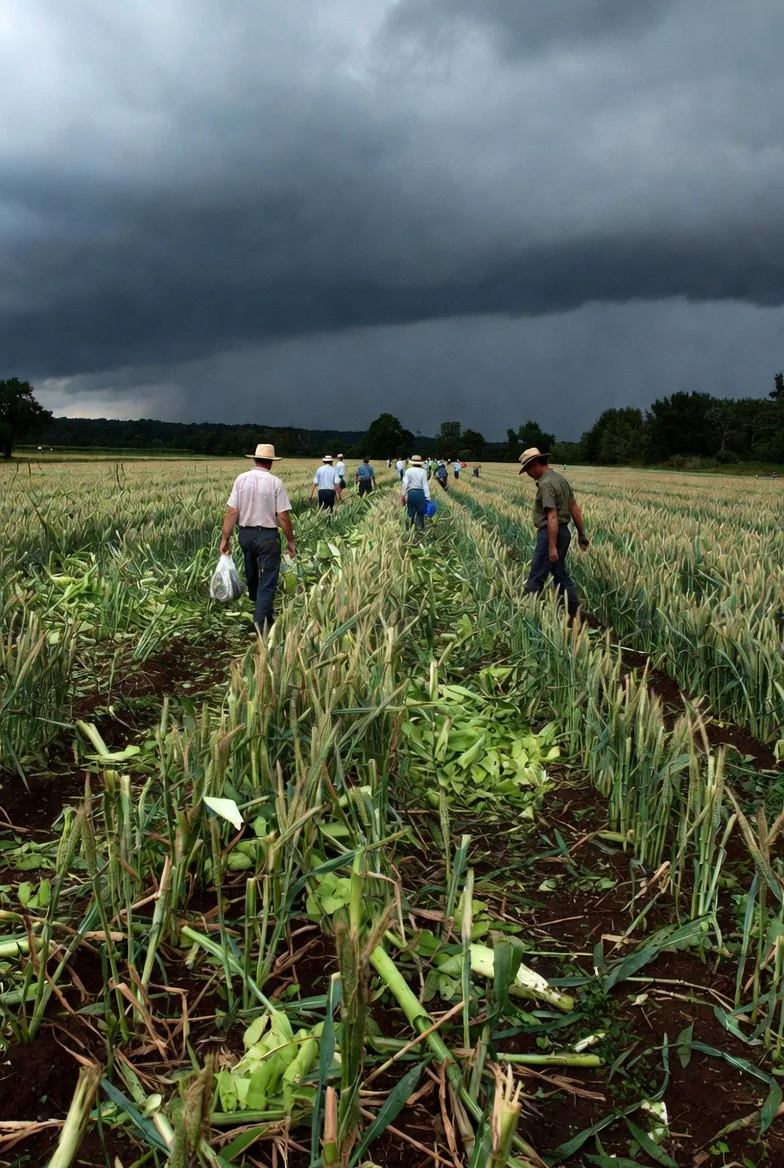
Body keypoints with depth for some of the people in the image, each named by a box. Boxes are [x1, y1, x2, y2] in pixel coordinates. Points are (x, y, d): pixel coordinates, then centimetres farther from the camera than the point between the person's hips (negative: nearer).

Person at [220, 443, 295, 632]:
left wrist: (225, 538, 0)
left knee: (251, 575, 24)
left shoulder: (241, 479, -4)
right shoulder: (275, 482, -12)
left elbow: (232, 512, -6)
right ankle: (262, 620, -3)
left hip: (246, 533, 4)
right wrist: (290, 541, -2)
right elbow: (283, 516, -13)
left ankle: (258, 609, 48)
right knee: (267, 580, 2)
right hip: (268, 535, -4)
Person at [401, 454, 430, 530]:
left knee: (411, 512, 13)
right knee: (420, 513, 7)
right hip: (421, 493, -1)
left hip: (411, 492, 1)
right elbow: (425, 485, -5)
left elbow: (405, 484, -6)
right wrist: (427, 497, -3)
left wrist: (403, 495, -1)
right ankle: (420, 528, 7)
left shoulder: (408, 471, -2)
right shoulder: (423, 471, -3)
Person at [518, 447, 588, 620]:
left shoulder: (546, 484, -18)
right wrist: (581, 533, 20)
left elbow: (552, 517, -25)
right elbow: (575, 509, 14)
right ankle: (574, 612, 18)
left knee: (536, 577, -1)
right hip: (563, 532, 10)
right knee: (560, 574, 15)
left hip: (550, 534, -10)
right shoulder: (560, 478, 11)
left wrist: (552, 546, -26)